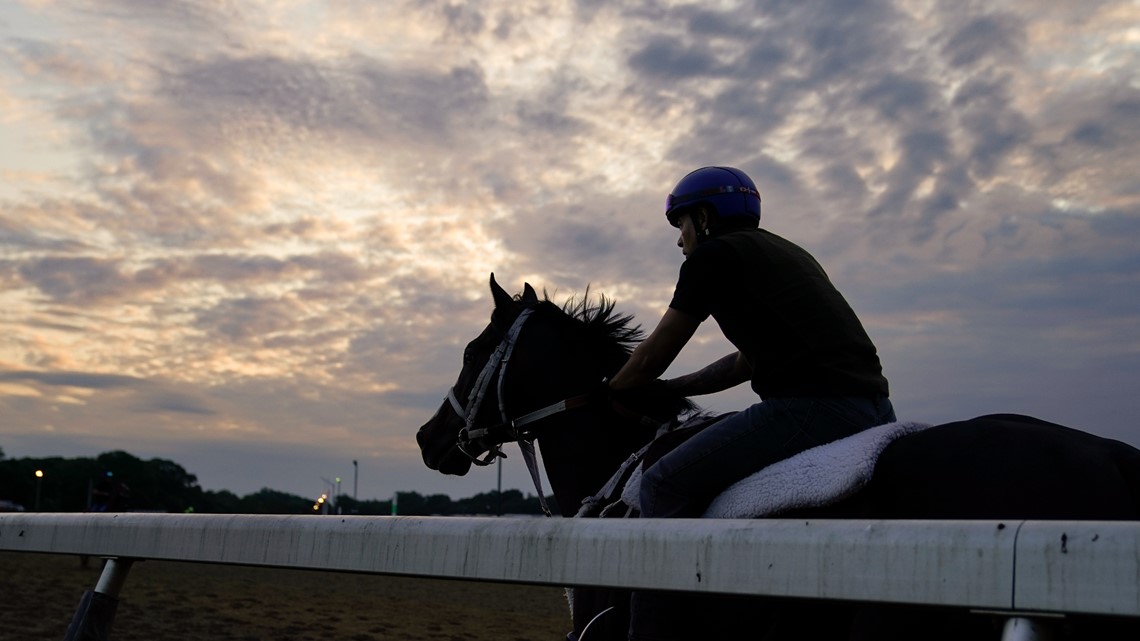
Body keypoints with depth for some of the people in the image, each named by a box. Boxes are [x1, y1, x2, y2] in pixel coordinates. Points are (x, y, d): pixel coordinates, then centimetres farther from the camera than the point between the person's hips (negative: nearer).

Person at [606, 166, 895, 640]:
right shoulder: (788, 254, 30)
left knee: (664, 485, -7)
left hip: (812, 404, -10)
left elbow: (653, 356, 7)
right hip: (876, 412, 10)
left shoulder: (714, 253, 4)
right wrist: (664, 391, 35)